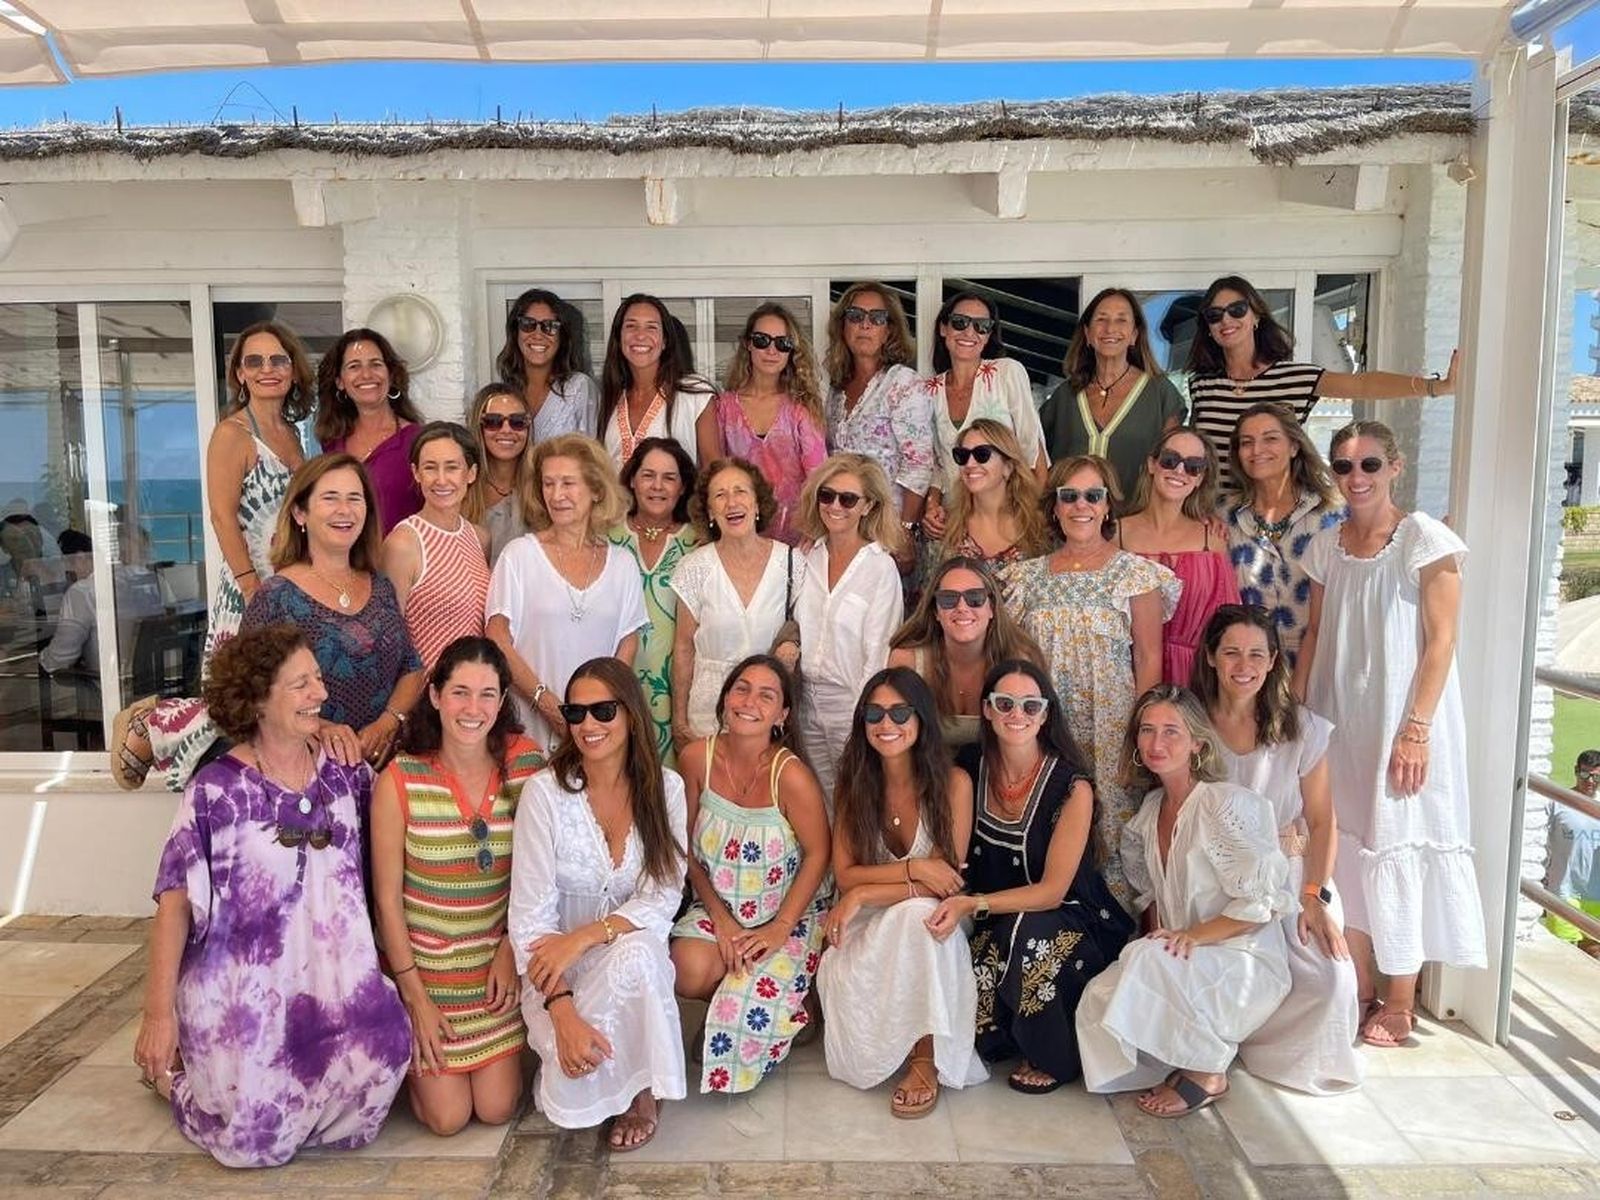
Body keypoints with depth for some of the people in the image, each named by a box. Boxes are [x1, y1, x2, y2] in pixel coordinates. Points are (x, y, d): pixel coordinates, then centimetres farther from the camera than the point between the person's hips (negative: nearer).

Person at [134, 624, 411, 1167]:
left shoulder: (345, 771, 0)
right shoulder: (218, 790, -13)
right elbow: (175, 903, -12)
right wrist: (158, 1013, -13)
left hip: (333, 984, 4)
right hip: (241, 993, -3)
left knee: (382, 1051, -22)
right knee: (258, 1141, -2)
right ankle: (167, 1068, 30)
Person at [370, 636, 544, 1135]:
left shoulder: (527, 765, -10)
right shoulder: (399, 780, -17)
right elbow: (387, 898, -10)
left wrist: (512, 951, -7)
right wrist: (415, 996, -8)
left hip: (497, 957, 2)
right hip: (424, 961, -2)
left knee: (497, 1107, 2)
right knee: (447, 1116, 0)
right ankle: (415, 1053, 30)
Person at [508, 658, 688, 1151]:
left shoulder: (665, 787, -6)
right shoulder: (544, 792, -13)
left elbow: (665, 896, -9)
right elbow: (530, 914, -15)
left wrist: (585, 935, -24)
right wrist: (563, 1012, -26)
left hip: (634, 950, 2)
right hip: (558, 971, -2)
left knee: (636, 950, -34)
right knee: (576, 1079, -28)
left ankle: (644, 1090, -8)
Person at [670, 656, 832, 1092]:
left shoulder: (791, 776, -22)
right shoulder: (697, 758, -10)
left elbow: (817, 854, -12)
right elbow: (689, 848, -2)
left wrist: (781, 928, -15)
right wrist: (719, 917, -9)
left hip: (790, 913, -3)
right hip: (720, 905, 3)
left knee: (751, 1002, -21)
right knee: (689, 970, -24)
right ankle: (723, 1006, 11)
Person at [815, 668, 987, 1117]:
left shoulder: (953, 783, -11)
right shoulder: (853, 785, 0)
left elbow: (945, 883, -15)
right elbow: (844, 875, -6)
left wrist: (863, 895, -20)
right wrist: (913, 868, -22)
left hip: (928, 929, -2)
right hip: (869, 930, 2)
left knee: (917, 911, -36)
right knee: (842, 978, -30)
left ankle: (926, 1060, -24)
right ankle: (889, 1049, 0)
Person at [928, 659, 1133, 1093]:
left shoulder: (1072, 786, -16)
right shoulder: (969, 768, -4)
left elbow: (1052, 890, -17)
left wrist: (975, 904, -30)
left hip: (1071, 924, -3)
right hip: (997, 927, 3)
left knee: (1025, 932, -35)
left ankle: (1053, 1057, -8)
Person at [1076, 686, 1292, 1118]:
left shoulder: (1226, 803, -16)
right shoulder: (1151, 810, 8)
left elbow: (1262, 901, -18)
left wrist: (1194, 935, -22)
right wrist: (1159, 933, 0)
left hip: (1244, 965, -6)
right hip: (1184, 965, 6)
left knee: (1146, 959, -32)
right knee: (1099, 997, -19)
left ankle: (1208, 1074, -9)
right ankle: (1197, 1054, 4)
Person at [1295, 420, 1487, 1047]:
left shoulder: (1424, 538, -8)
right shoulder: (1326, 545, 8)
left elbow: (1441, 642, -11)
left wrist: (1416, 729, -17)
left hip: (1402, 719, -5)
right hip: (1339, 718, 5)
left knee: (1396, 850, 1)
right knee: (1343, 847, 10)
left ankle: (1400, 1004, 15)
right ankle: (1359, 986, 25)